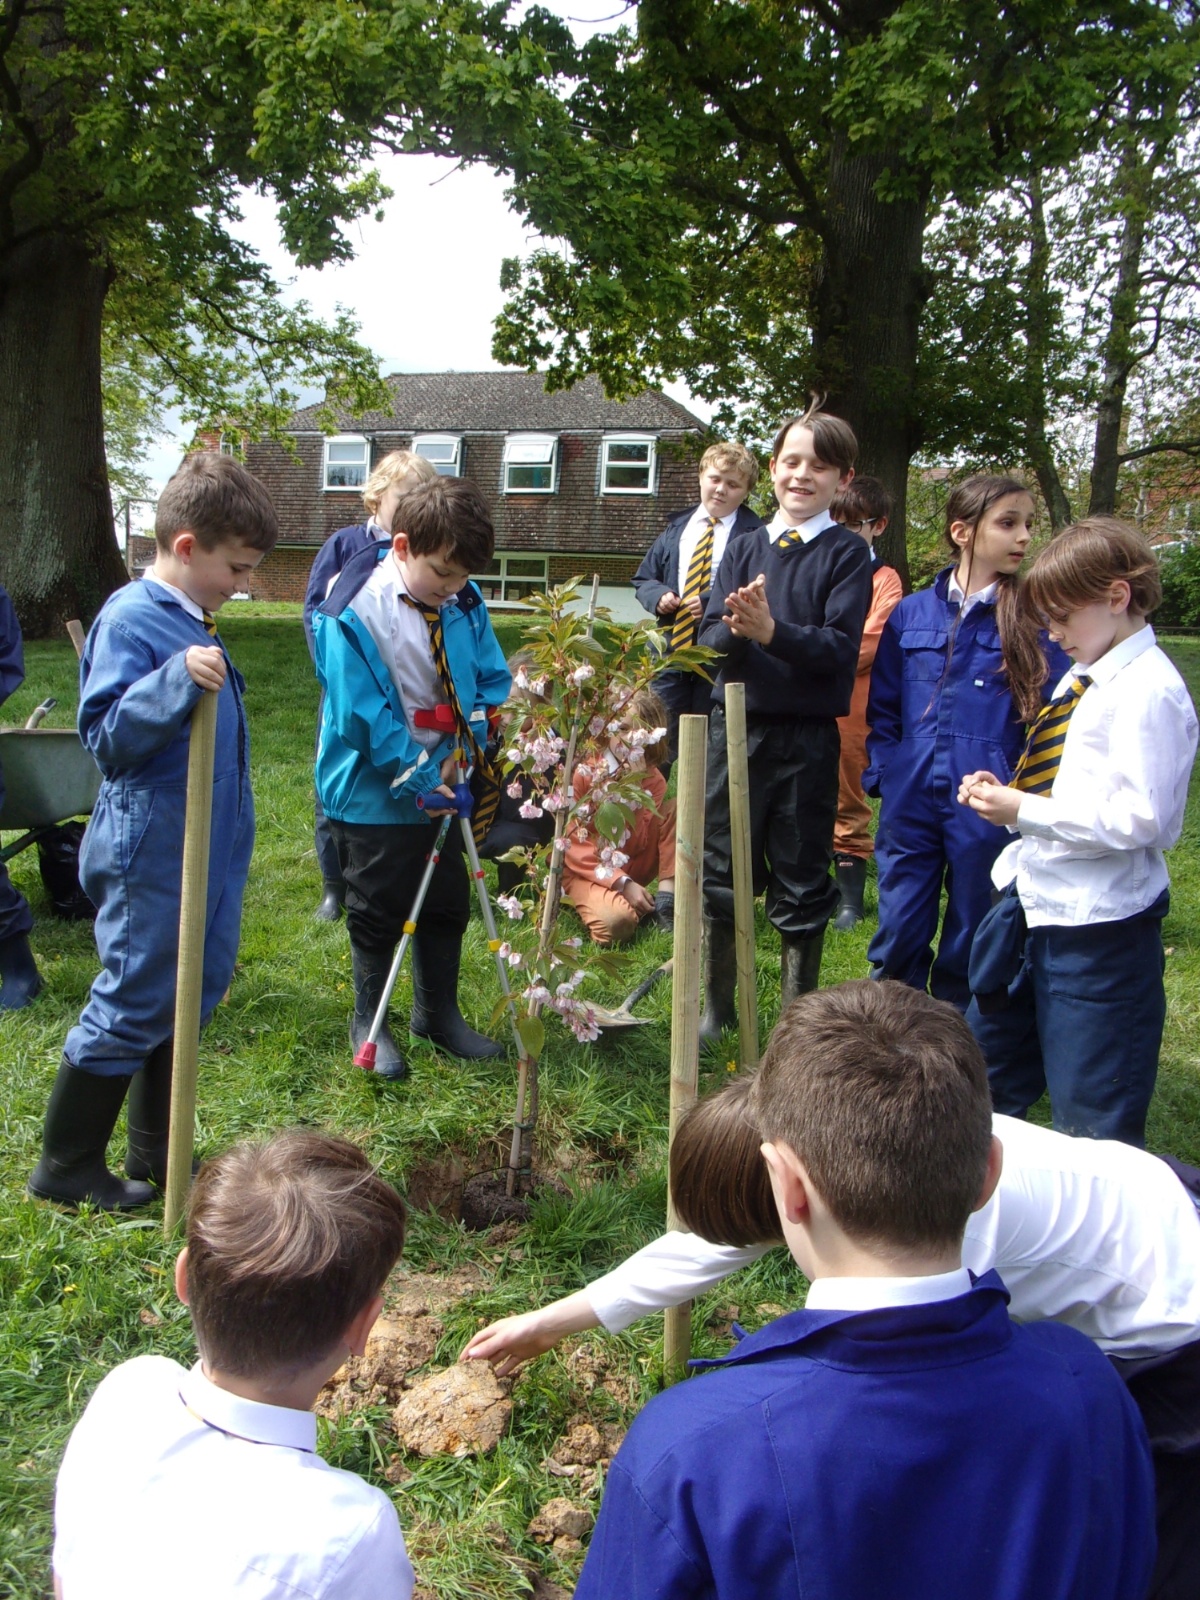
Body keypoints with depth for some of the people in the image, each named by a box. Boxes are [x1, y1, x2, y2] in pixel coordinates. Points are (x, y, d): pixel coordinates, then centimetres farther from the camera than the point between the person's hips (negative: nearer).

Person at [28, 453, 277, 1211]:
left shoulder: (192, 623, 9)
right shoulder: (131, 620, -17)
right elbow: (107, 736, -23)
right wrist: (177, 682, -35)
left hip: (205, 852, 9)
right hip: (151, 856, -9)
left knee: (191, 996, 16)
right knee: (129, 1007, 2)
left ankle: (156, 1155, 32)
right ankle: (65, 1166, 22)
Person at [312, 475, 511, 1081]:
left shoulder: (464, 602, -4)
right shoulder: (353, 612, -21)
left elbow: (492, 679, 4)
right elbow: (363, 715, -21)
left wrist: (464, 748, -9)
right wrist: (416, 777, -19)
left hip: (443, 789, 6)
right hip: (373, 794, -5)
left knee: (447, 905, 16)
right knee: (378, 914, 9)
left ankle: (438, 1013, 35)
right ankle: (368, 1021, 30)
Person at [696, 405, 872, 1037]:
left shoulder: (848, 554, -1)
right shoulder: (745, 547, 9)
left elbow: (840, 647, -13)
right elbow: (710, 637, 0)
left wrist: (771, 630, -26)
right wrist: (735, 628, -21)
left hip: (808, 737, -3)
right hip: (735, 726, 3)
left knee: (801, 886, 7)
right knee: (721, 874, 11)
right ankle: (717, 1007, 28)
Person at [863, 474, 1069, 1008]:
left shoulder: (1035, 620, -1)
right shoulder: (910, 614, 5)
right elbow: (882, 708, 12)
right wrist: (885, 774, 2)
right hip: (910, 801, 2)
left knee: (970, 943, 11)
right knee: (898, 936, 7)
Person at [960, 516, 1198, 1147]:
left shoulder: (1148, 691, -17)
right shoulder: (1083, 677, 10)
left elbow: (1137, 819, -24)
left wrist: (1025, 811, -20)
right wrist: (1007, 793, 1)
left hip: (1099, 925, -10)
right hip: (1036, 905, 10)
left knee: (1093, 1123, 5)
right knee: (986, 1079, 23)